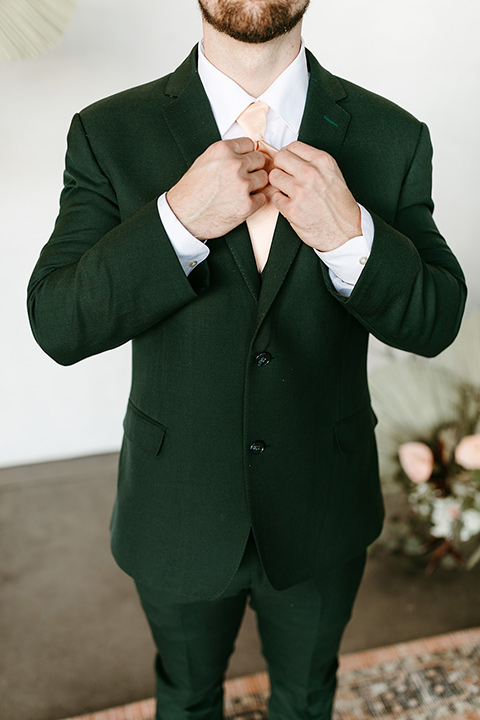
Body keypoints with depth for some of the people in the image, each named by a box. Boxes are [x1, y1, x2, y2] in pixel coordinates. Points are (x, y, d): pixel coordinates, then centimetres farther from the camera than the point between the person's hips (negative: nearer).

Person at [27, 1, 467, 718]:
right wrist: (179, 219, -31)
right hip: (181, 512, 0)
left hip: (321, 515, 1)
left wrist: (350, 235, -27)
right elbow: (56, 326, -16)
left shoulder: (391, 138, -10)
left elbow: (435, 321, -8)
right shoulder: (110, 134, -12)